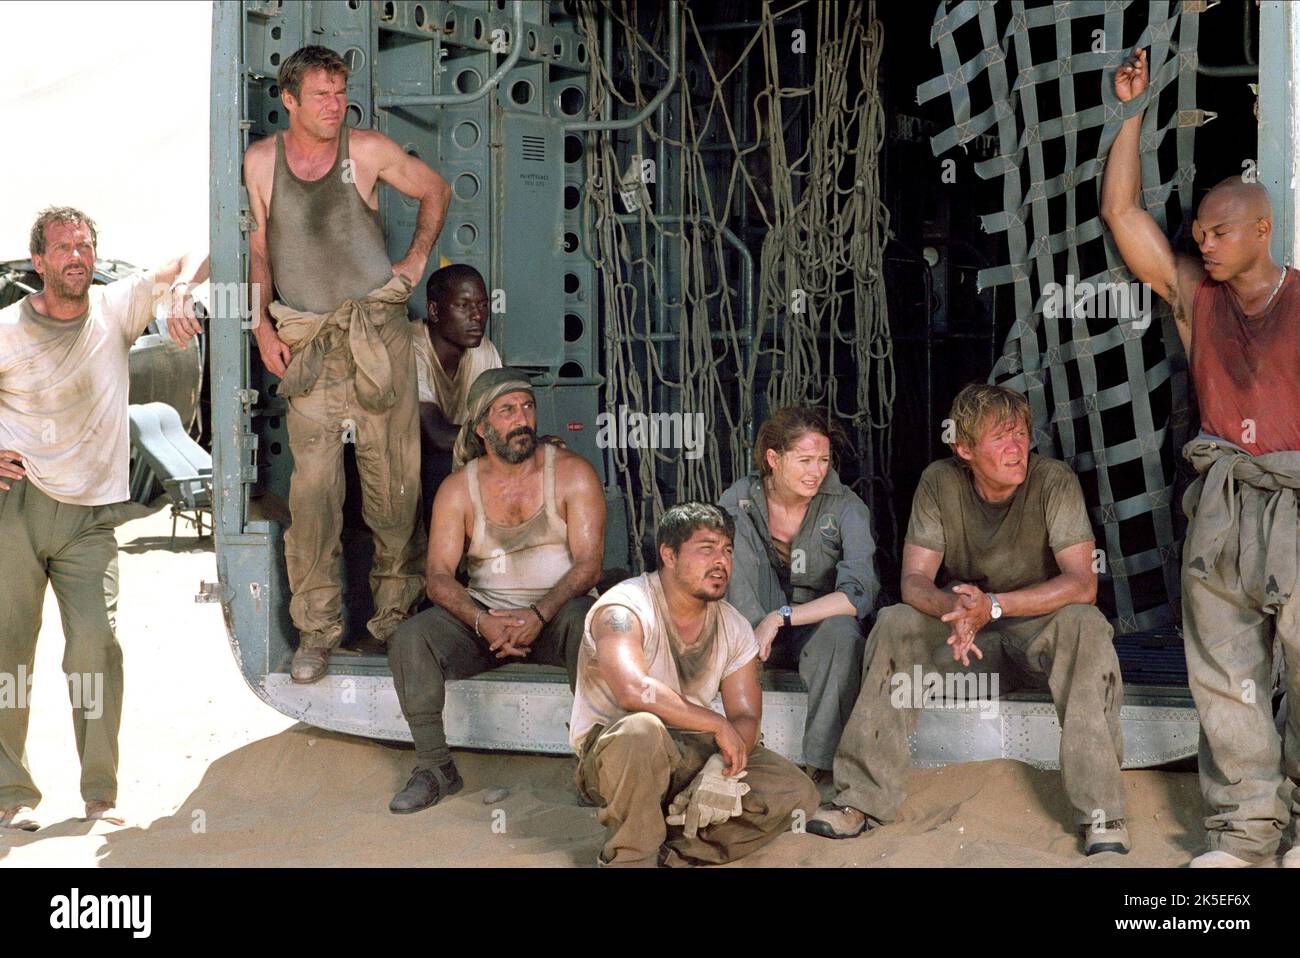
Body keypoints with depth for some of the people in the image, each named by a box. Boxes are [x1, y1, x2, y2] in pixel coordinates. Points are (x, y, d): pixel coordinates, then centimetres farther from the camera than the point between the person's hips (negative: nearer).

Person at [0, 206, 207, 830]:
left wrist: (179, 294, -13)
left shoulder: (116, 308, 7)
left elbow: (193, 261, 10)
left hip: (88, 515, 1)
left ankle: (100, 793, 1)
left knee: (97, 646, -10)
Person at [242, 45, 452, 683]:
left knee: (392, 479, 0)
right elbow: (258, 248, 15)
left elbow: (435, 191, 18)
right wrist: (262, 326, 7)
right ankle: (316, 630, 1)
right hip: (306, 343, 1)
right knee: (312, 484, -7)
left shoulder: (368, 151, 2)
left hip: (377, 330, 0)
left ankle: (394, 613, 14)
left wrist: (417, 258, 9)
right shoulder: (260, 161, 6)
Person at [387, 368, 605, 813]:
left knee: (587, 623, -37)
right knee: (410, 639, -22)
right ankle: (435, 767, -11)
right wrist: (481, 622, -23)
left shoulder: (572, 474, -3)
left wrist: (539, 614, -26)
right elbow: (438, 574, -3)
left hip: (556, 613, -2)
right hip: (485, 614, 3)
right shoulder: (458, 488, 3)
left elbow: (589, 564, -10)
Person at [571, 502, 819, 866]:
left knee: (797, 793, -10)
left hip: (692, 754, 6)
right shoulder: (623, 609, -18)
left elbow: (746, 717, 0)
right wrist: (718, 725, -27)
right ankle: (630, 857, -17)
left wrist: (722, 765, -22)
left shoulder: (734, 627, 4)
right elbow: (634, 691, -35)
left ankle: (668, 850, -15)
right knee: (642, 729, -40)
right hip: (609, 750, -6)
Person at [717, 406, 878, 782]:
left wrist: (782, 616, -29)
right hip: (752, 626, 1)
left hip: (820, 623, -1)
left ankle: (821, 768, -29)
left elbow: (859, 594, -23)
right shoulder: (741, 500, -6)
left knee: (842, 632, -39)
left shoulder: (845, 508, -12)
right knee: (734, 526, -21)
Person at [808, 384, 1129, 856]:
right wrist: (954, 608, -37)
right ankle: (863, 797, -21)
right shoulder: (940, 482, -9)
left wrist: (992, 604, -36)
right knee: (894, 625, -24)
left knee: (1085, 624, -34)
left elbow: (1082, 583, -24)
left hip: (1038, 631, -2)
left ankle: (1101, 810, -31)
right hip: (967, 638, 2)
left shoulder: (1053, 481, -16)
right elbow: (914, 580, -13)